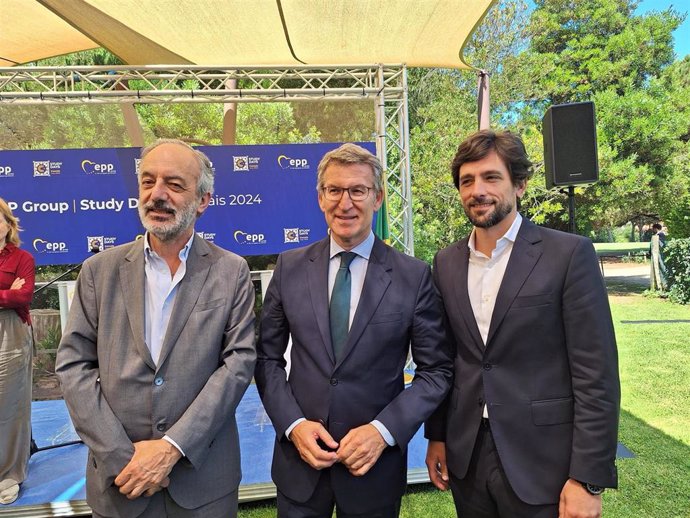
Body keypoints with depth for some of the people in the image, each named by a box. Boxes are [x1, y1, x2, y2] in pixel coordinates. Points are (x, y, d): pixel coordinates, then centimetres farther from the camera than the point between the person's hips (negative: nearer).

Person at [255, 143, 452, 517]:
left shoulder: (414, 276, -9)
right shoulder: (290, 267, -3)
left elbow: (436, 369, -5)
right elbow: (267, 358, 2)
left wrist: (384, 430, -14)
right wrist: (293, 424, -10)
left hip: (375, 462, -1)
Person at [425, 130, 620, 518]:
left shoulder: (570, 254, -11)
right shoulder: (446, 263, 3)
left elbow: (596, 376, -12)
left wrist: (588, 479, -12)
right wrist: (436, 436, 10)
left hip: (541, 464, -4)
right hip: (465, 459, 4)